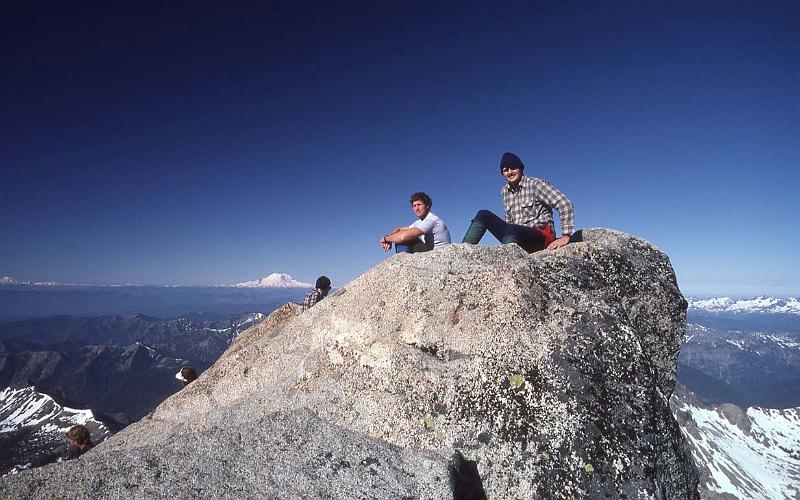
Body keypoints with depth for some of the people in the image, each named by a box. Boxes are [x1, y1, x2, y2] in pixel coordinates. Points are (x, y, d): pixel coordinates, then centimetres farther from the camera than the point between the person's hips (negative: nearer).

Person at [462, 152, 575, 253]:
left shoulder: (535, 184, -6)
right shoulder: (505, 191, 12)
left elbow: (564, 203, -12)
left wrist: (566, 236, -17)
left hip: (542, 235, -5)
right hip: (518, 240, 6)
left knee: (512, 230, -37)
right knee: (484, 215, -8)